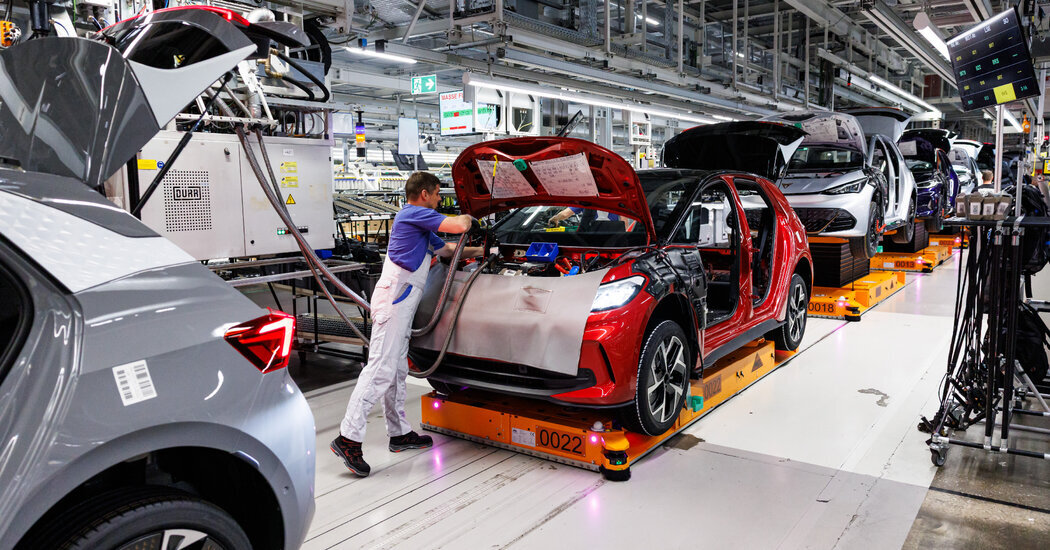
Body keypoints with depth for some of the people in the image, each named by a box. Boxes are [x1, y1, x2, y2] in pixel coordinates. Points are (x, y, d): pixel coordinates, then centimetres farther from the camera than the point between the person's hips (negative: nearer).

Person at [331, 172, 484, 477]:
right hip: (394, 299, -11)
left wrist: (481, 251, 40)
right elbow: (458, 226, -16)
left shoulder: (420, 223, 26)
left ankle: (400, 434, 22)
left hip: (401, 303, 11)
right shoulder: (414, 214, -6)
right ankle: (348, 438, -14)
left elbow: (447, 249, 38)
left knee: (397, 370, 14)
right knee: (381, 368, -14)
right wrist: (467, 218, 7)